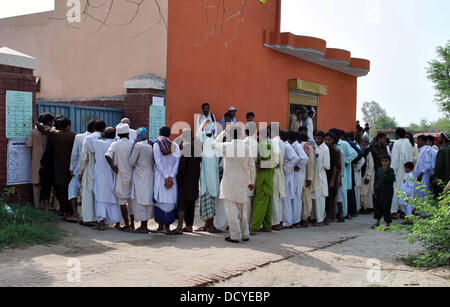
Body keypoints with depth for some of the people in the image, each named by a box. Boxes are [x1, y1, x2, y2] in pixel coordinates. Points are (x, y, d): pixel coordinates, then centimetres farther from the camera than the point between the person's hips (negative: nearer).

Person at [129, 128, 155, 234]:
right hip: (150, 176, 7)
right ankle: (145, 226, 16)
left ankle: (143, 227, -3)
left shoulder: (138, 145, -11)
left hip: (140, 177, -7)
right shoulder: (150, 146, 9)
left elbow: (131, 162, -9)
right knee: (147, 201, 12)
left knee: (140, 201, -2)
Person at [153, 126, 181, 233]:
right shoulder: (175, 146, 5)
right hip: (173, 177, 2)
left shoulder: (156, 145, -1)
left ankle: (161, 225, 2)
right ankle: (167, 226, 6)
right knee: (170, 200, 6)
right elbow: (177, 162, -4)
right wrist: (171, 176, -7)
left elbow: (158, 162, -9)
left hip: (160, 176, -2)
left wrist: (166, 177, -9)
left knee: (160, 200, 3)